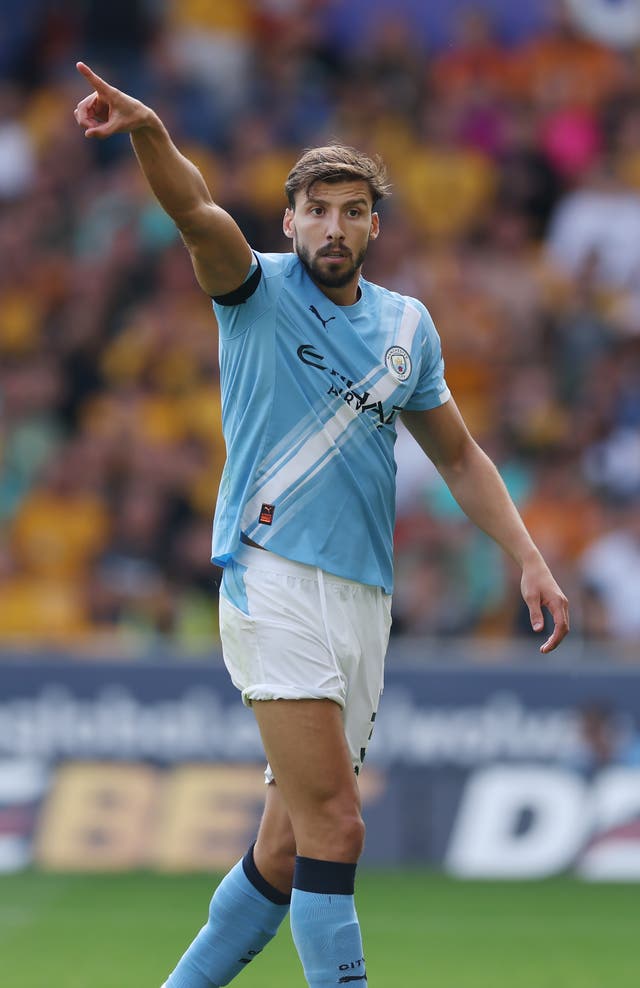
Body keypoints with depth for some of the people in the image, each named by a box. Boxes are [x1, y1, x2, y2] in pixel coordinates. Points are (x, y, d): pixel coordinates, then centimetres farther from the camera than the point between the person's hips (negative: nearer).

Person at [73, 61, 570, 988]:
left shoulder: (407, 325, 15)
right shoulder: (261, 292, 1)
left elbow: (458, 454, 24)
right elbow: (199, 214, -20)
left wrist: (528, 558, 15)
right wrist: (149, 132, -40)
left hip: (365, 594, 5)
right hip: (274, 575, -5)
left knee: (289, 847, 7)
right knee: (334, 828, -15)